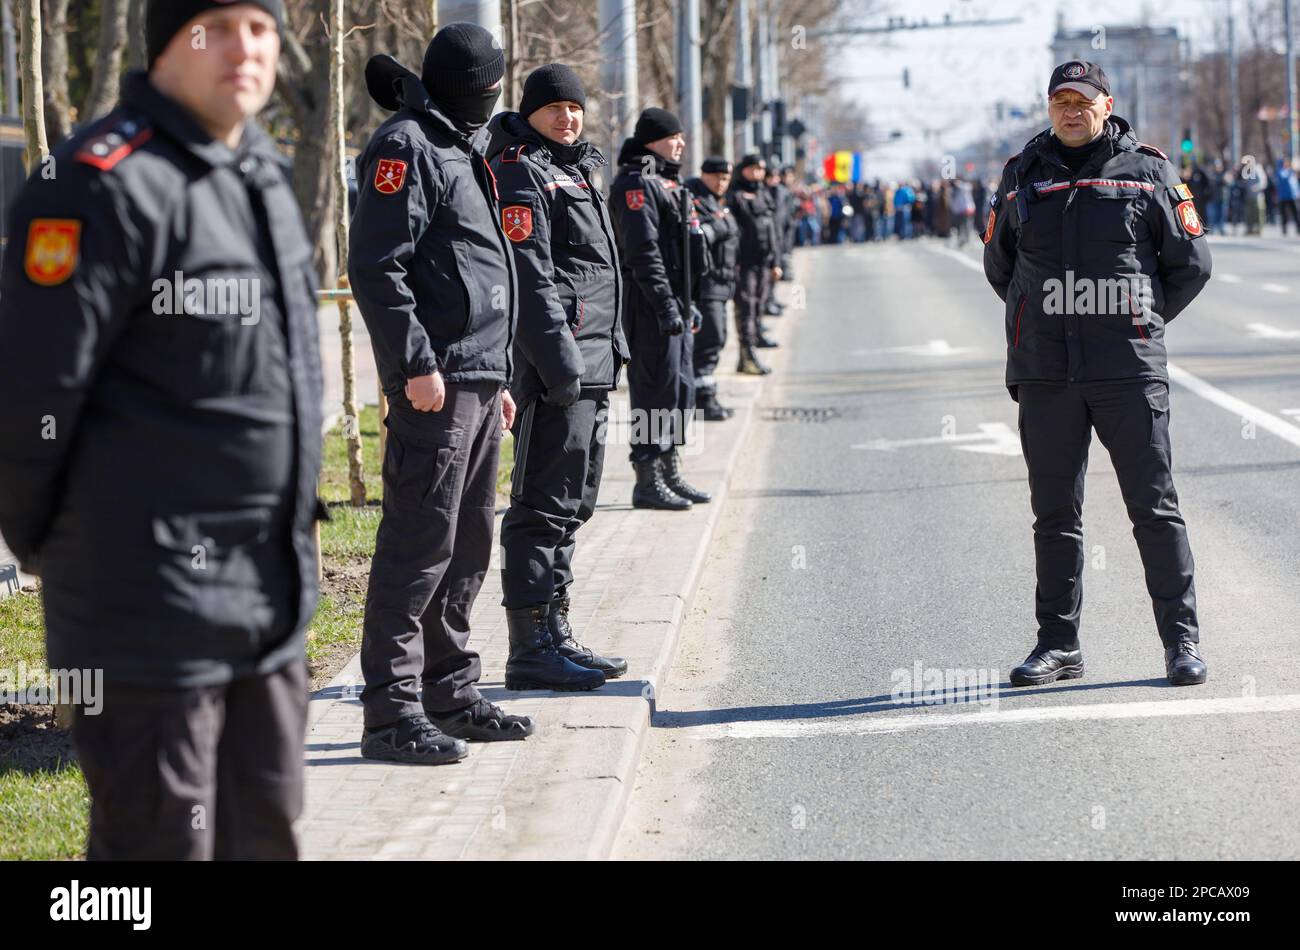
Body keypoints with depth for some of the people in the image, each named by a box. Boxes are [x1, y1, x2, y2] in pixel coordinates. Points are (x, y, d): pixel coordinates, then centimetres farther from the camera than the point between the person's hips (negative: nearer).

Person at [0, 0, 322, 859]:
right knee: (162, 839, -1)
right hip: (154, 601, -9)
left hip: (272, 596, 9)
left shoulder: (263, 174, 14)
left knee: (265, 832, 16)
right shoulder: (109, 182, -15)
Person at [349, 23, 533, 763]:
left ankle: (453, 695, 22)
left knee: (469, 545, 13)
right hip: (436, 383, -10)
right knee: (419, 543, -10)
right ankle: (392, 711, -7)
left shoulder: (460, 151, 22)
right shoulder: (405, 148, -8)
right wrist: (416, 363, -21)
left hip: (477, 381, 10)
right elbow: (376, 267, -17)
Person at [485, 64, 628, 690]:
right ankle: (532, 647, -8)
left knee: (571, 505, 14)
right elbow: (529, 277, -19)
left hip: (589, 363, 10)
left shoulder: (576, 171, 21)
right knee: (546, 504, -9)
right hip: (555, 362, -10)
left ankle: (554, 633, 21)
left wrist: (612, 347, 23)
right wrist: (558, 359, -24)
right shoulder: (521, 173, -10)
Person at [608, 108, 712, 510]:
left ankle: (670, 472, 23)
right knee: (656, 390, -8)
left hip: (673, 305, 10)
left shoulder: (666, 183, 20)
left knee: (681, 389, 14)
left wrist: (687, 304, 24)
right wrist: (665, 303, -25)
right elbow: (643, 251, -21)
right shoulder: (636, 184, -13)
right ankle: (648, 481, -3)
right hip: (650, 308, -10)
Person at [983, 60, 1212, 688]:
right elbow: (999, 263, 21)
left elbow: (1191, 263, 8)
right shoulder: (1022, 176, 9)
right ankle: (1059, 644, 14)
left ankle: (1182, 641, 5)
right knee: (1054, 514, 7)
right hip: (1043, 372, 3)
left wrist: (1142, 321, 10)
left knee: (1155, 508, -1)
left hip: (1129, 371, -3)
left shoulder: (1148, 172, 3)